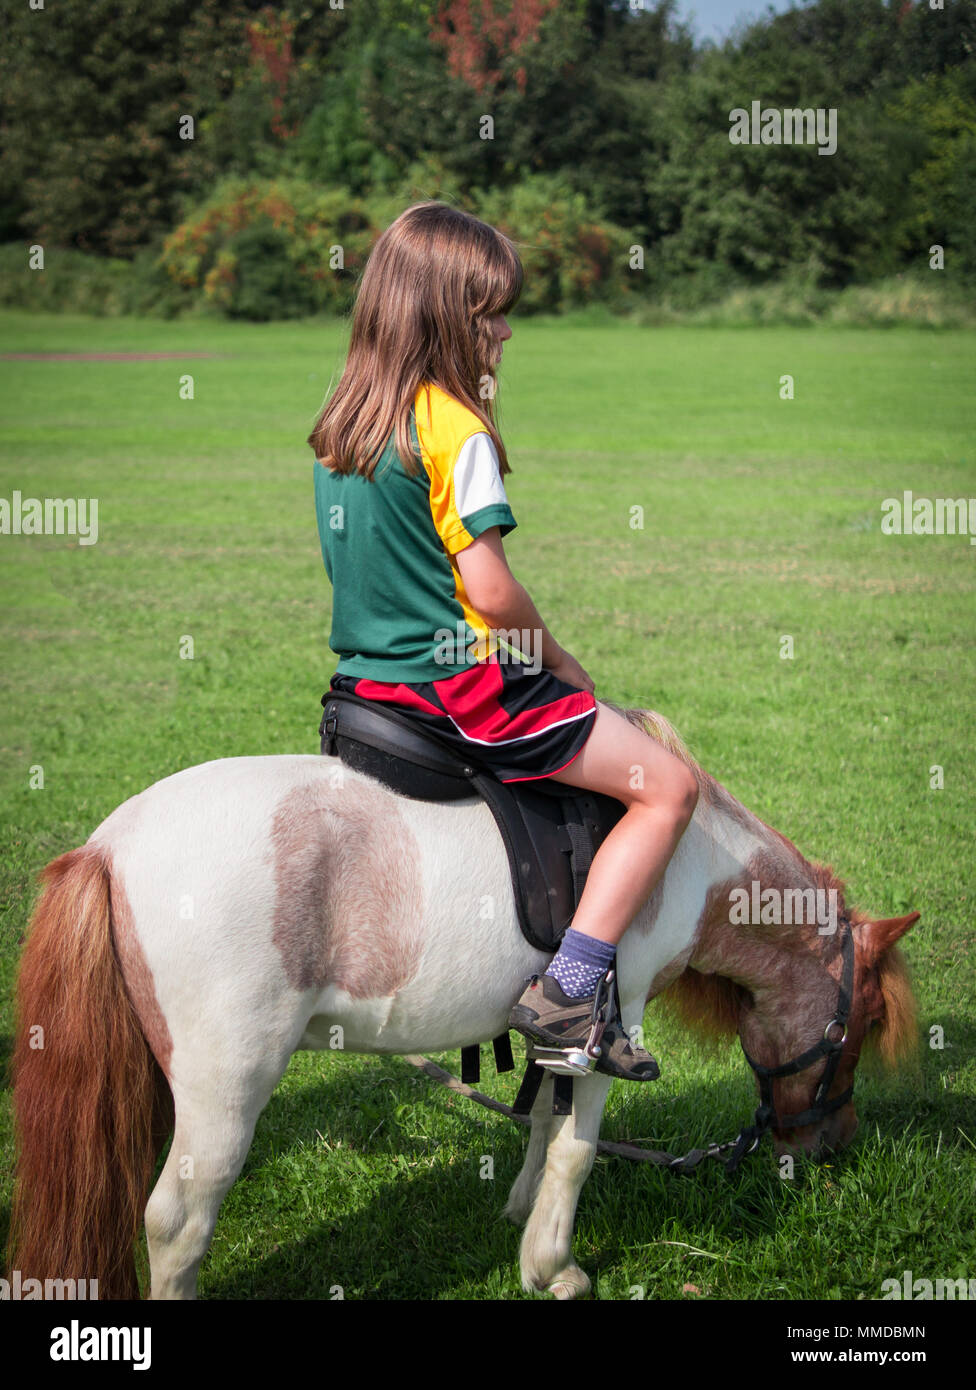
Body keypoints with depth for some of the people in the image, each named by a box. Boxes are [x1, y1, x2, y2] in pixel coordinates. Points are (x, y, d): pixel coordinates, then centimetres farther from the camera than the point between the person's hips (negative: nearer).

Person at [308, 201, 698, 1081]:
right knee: (669, 785, -4)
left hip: (366, 681, 9)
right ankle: (569, 993, -11)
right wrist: (565, 664, -2)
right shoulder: (456, 429, -16)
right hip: (463, 686, -9)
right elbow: (490, 592, -20)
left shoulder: (338, 424, 9)